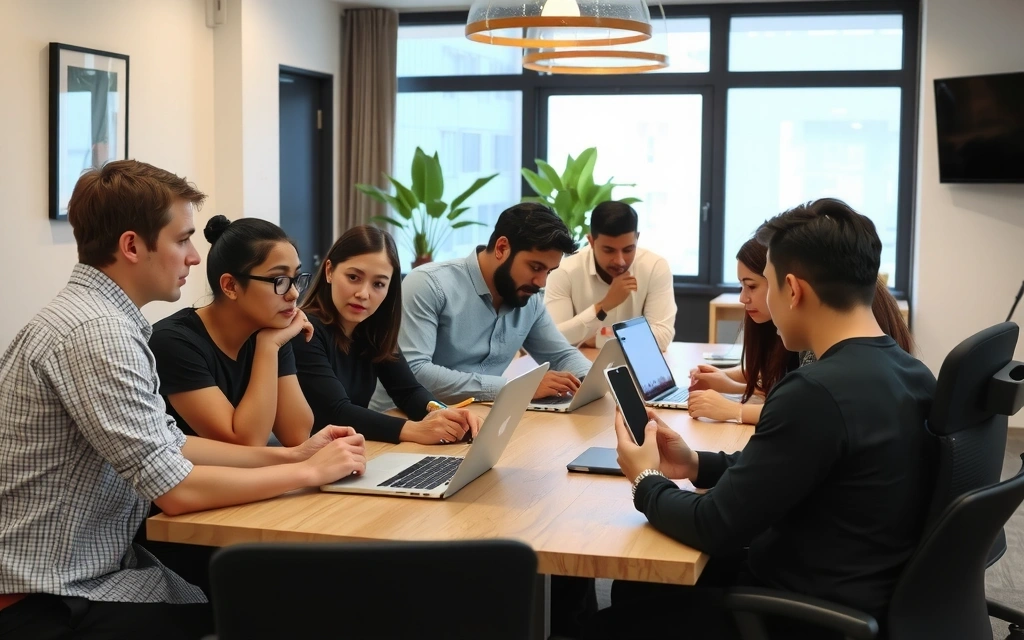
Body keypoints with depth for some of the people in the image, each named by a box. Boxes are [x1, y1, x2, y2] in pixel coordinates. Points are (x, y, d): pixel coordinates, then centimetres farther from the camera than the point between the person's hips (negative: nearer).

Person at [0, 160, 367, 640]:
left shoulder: (102, 317, 9)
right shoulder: (96, 331, -23)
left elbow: (168, 444, 13)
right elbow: (175, 488, -25)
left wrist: (290, 455, 4)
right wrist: (310, 472, -14)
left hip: (91, 571, 9)